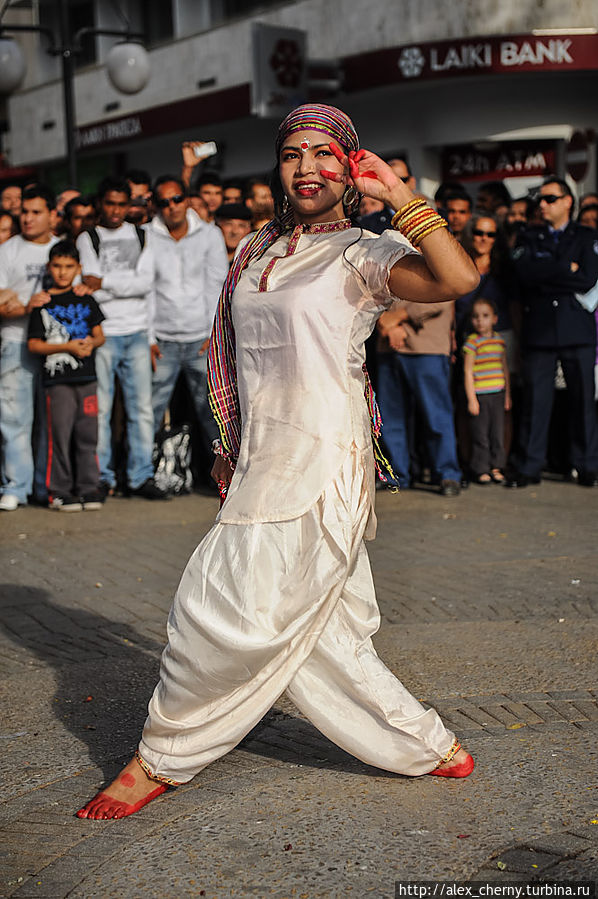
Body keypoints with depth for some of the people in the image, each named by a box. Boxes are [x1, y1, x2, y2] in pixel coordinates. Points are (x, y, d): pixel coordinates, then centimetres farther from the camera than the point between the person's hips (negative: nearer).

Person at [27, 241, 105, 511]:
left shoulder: (85, 300, 13)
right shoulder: (43, 304, 2)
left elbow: (99, 334, 15)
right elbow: (33, 344, -3)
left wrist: (92, 342, -8)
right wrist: (68, 347, -12)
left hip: (86, 377, 3)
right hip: (57, 379, -3)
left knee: (88, 435, 4)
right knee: (60, 435, -5)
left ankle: (88, 488, 13)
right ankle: (59, 491, 3)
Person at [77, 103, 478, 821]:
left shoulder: (362, 254, -5)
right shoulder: (259, 251, 15)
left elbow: (457, 277, -25)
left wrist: (395, 192, -18)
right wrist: (232, 450, 20)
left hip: (319, 463, -7)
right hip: (264, 462, 7)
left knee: (230, 616, 0)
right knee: (317, 628, 10)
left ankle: (163, 758, 20)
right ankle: (430, 747, 25)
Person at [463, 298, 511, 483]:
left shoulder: (499, 340, 9)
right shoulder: (472, 342, -7)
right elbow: (468, 372, -8)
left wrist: (507, 394, 17)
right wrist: (471, 399, -11)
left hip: (498, 394, 5)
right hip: (480, 396, -5)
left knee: (498, 433, 7)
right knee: (480, 435, 0)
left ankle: (496, 467, 17)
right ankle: (481, 470, 9)